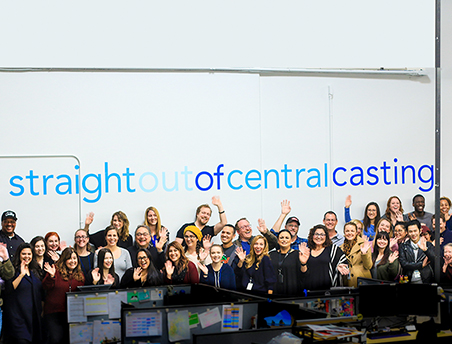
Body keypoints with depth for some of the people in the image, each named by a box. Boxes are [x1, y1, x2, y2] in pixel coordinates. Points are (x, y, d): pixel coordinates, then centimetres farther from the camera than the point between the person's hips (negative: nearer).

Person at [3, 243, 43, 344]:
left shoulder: (35, 271, 16)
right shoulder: (14, 270, -1)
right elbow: (9, 289, -15)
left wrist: (42, 310, 18)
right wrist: (21, 275, -20)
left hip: (34, 315, 6)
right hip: (18, 314, -6)